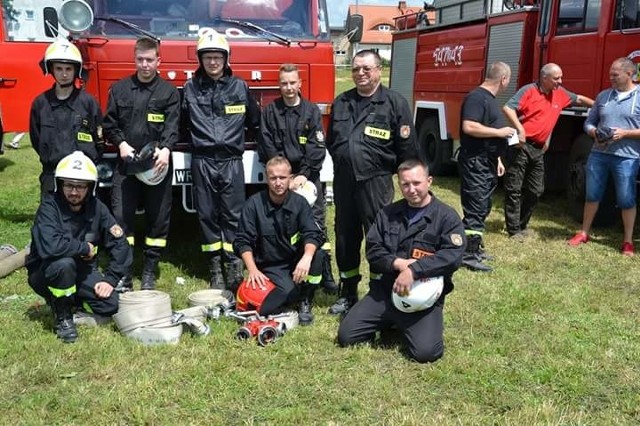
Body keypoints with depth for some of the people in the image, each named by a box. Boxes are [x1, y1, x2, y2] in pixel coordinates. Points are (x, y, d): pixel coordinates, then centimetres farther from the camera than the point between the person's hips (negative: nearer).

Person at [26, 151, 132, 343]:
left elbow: (120, 244, -6)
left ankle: (71, 300, 15)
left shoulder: (96, 208, -8)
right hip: (45, 274, -4)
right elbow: (49, 246, -38)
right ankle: (62, 316, -10)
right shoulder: (49, 206, -21)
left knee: (112, 304, -15)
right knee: (64, 263, -36)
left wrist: (111, 279, -14)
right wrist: (85, 248, -25)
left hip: (82, 272, 4)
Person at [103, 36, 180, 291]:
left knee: (158, 218, 5)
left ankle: (149, 272, 18)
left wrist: (165, 149, -24)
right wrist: (121, 143, -7)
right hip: (126, 163, 1)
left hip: (157, 164, -1)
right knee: (121, 215, -3)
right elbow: (109, 123, 10)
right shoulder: (119, 89, 10)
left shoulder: (169, 92, 5)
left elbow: (172, 125, -7)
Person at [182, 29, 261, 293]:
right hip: (202, 161, 1)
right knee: (207, 215, 4)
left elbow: (255, 122, 14)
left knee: (233, 215, -1)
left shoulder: (240, 87, 7)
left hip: (231, 161, -1)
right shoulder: (191, 88, 8)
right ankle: (216, 269, 12)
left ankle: (234, 269, 3)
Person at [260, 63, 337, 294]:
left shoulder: (312, 111, 5)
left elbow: (317, 147, -2)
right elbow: (268, 147, 1)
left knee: (316, 223, -2)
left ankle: (325, 274, 3)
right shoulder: (270, 111, 7)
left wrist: (304, 175, -11)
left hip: (308, 176, -1)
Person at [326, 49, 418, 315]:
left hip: (376, 183, -5)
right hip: (343, 181, 5)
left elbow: (407, 148, -3)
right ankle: (348, 293, 27)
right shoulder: (341, 102, 11)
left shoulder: (395, 103, -4)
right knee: (345, 238, 13)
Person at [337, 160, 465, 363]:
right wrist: (398, 263, -16)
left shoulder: (446, 217, -5)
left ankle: (406, 325, 10)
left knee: (426, 352, -23)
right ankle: (391, 321, 19)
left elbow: (453, 255, -18)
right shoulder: (388, 214, 9)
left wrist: (414, 270, -28)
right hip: (384, 290, 4)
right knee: (346, 336, -5)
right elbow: (372, 250, 4)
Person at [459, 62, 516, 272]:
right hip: (475, 163, -10)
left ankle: (475, 246, 26)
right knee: (476, 208, -8)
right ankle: (469, 255, -4)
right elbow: (469, 127, -27)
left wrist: (497, 159, 22)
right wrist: (499, 132, -18)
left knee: (483, 207, 16)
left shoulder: (490, 98, 17)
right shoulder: (476, 97, -15)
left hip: (487, 164, 11)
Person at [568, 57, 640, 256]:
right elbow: (589, 122, 14)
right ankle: (584, 233, 23)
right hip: (598, 154, 4)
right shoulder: (603, 95, 11)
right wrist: (594, 133, -7)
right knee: (592, 195, 11)